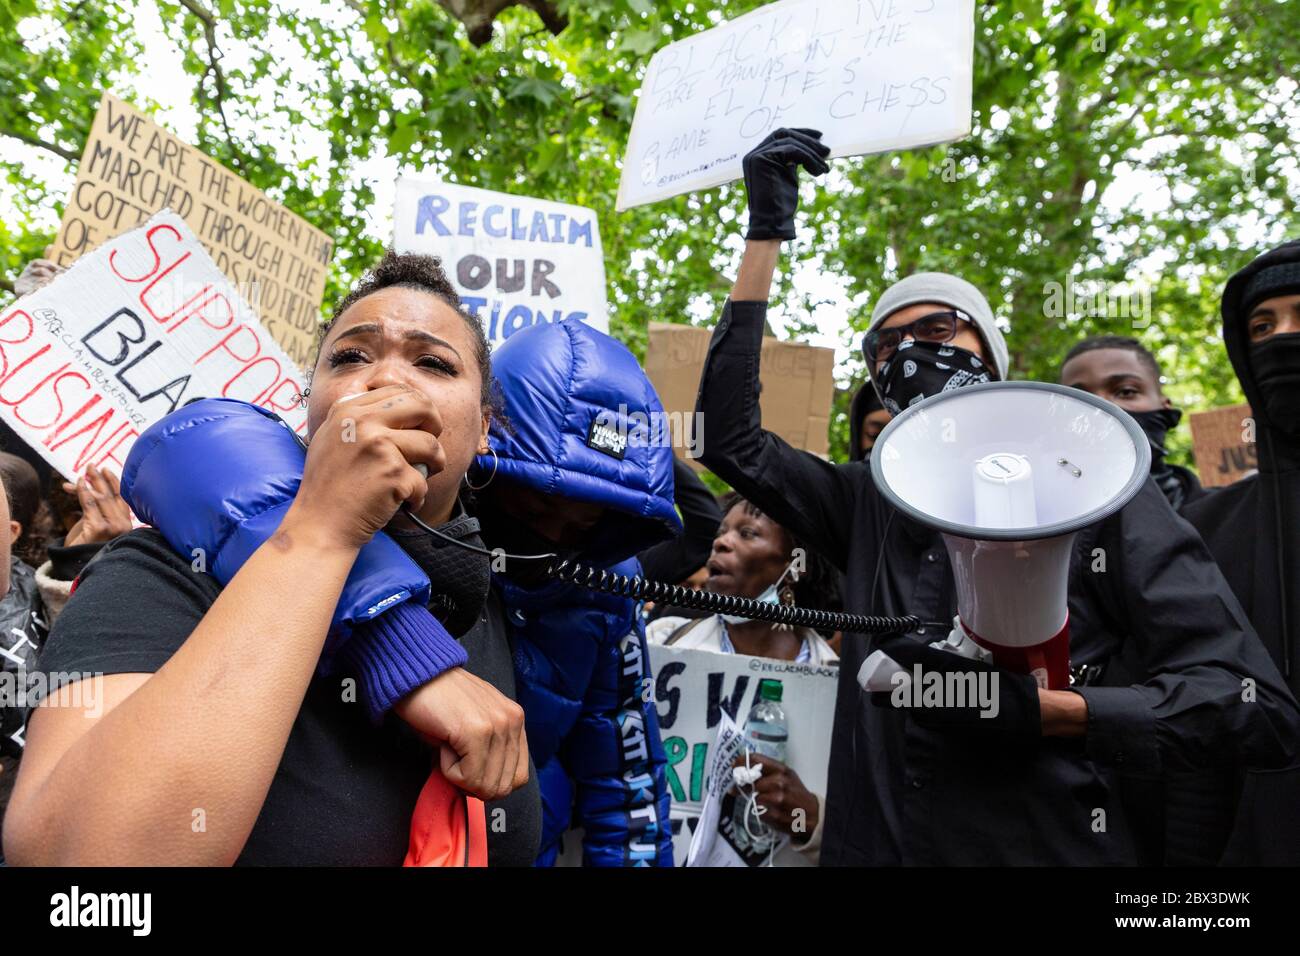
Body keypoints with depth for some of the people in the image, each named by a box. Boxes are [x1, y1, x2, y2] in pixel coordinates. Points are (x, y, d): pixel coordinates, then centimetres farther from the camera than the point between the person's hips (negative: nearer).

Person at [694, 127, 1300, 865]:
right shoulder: (871, 503, 7)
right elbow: (731, 438, 1)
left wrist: (1040, 711, -24)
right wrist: (768, 228, 2)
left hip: (1059, 848, -3)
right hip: (878, 846, 4)